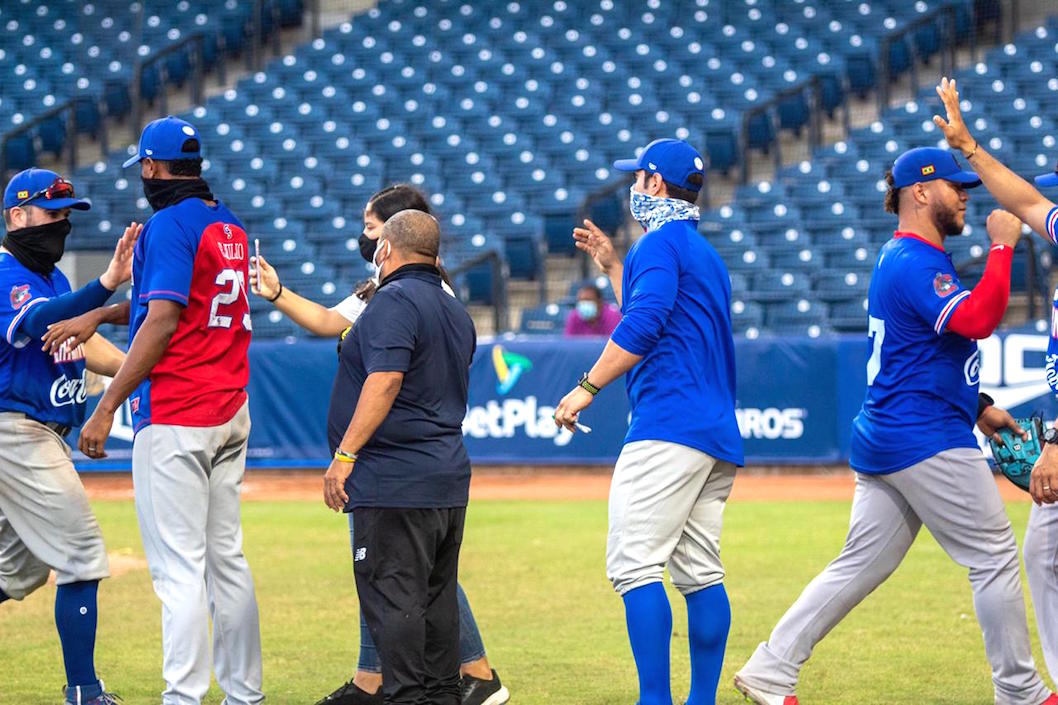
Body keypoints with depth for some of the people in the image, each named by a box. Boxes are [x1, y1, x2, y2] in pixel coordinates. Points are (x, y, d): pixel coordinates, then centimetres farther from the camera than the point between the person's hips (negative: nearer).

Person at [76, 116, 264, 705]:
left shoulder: (170, 225, -11)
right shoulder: (231, 226, 14)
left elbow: (162, 322, -18)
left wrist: (107, 408, -18)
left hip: (174, 418, -9)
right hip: (232, 414, 9)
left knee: (179, 565, -9)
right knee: (227, 557, 12)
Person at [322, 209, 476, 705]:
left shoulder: (395, 301, -11)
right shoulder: (456, 312, 19)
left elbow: (385, 381, -22)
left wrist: (345, 455, -22)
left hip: (396, 482, -9)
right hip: (450, 480, 9)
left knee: (392, 597, -8)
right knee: (438, 598, 13)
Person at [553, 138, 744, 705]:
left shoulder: (660, 243, -5)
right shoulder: (705, 254, 26)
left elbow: (641, 327, -19)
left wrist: (587, 387, -16)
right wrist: (611, 265, 35)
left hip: (669, 427, -10)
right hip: (719, 435, 10)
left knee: (634, 564, -13)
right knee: (700, 573, 9)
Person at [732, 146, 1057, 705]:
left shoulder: (903, 260, 20)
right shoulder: (913, 263, -14)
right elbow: (977, 321, -28)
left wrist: (976, 406, 24)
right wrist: (1001, 248, -21)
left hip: (884, 441, 10)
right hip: (928, 442, -10)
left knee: (860, 566, 8)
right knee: (994, 555, -1)